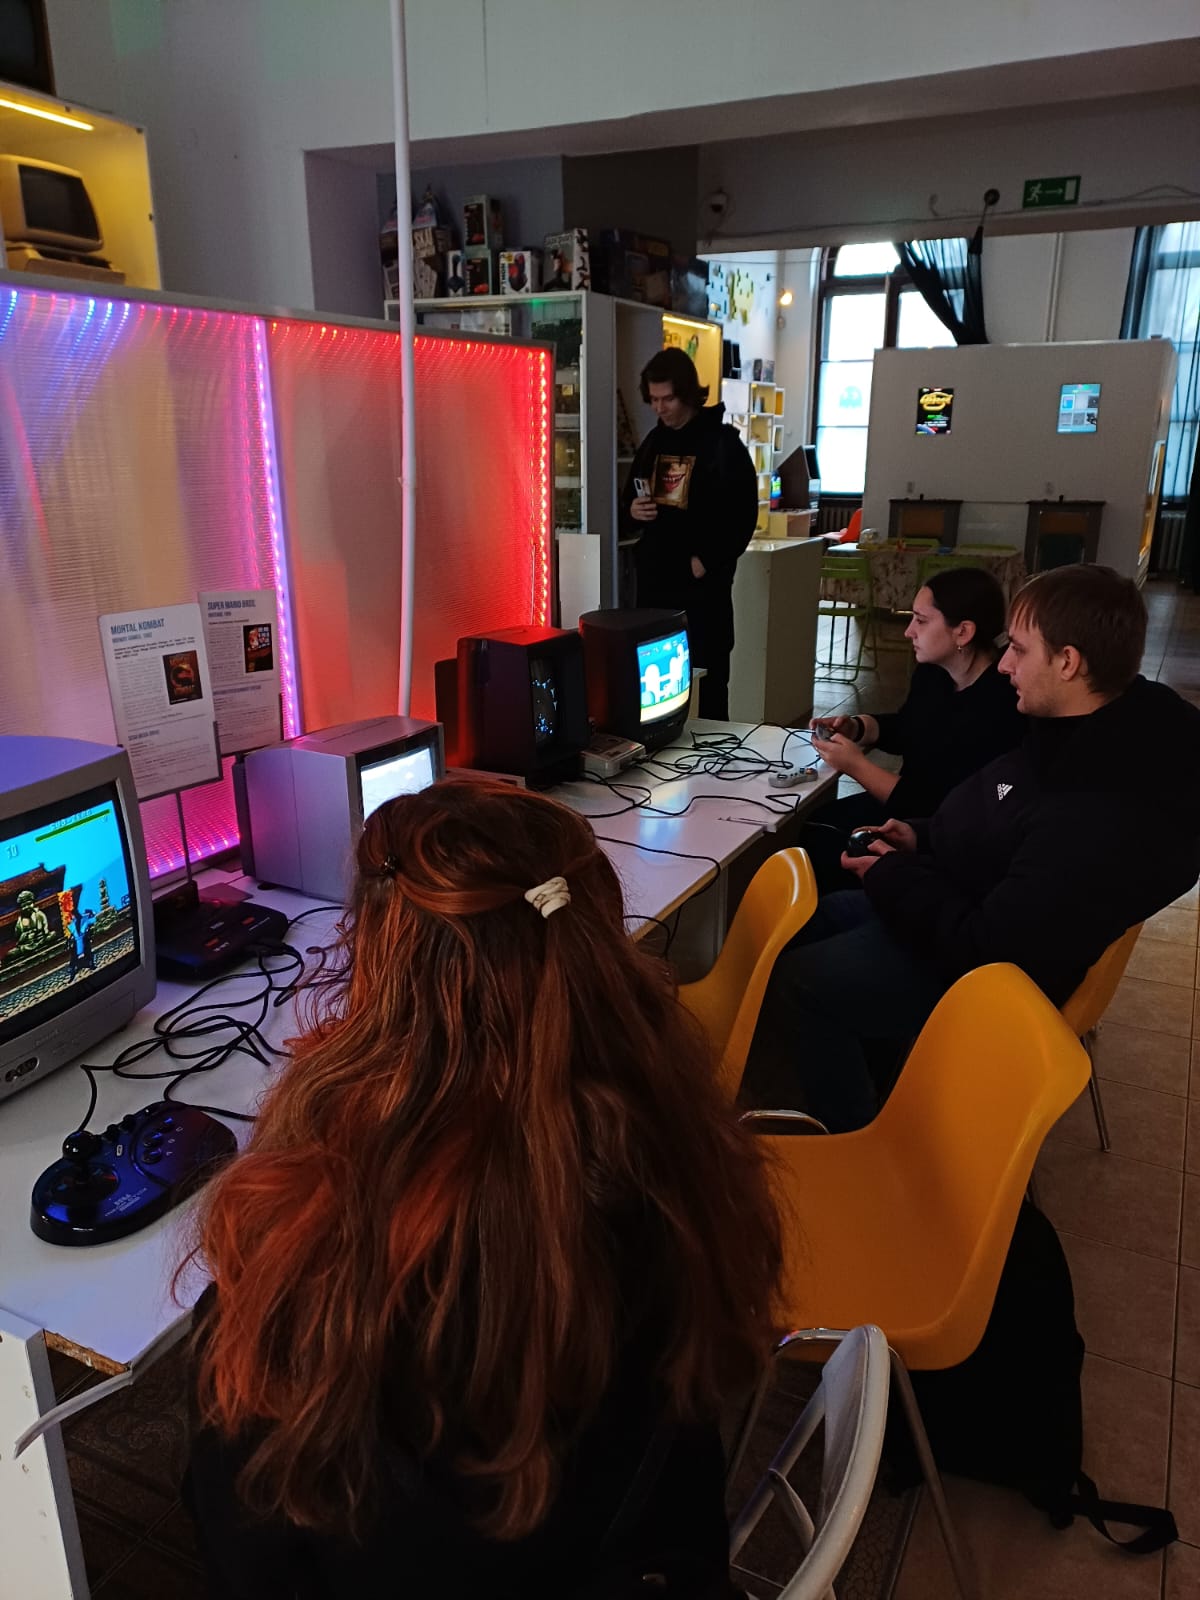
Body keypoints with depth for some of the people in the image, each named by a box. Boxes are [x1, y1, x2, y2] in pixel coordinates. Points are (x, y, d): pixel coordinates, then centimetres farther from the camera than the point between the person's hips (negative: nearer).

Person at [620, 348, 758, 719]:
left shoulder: (723, 444, -4)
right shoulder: (652, 442, 14)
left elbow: (743, 515, -9)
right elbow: (628, 505, 21)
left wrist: (707, 561, -16)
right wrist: (632, 513, -2)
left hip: (703, 586, -5)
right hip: (653, 581, 6)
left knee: (707, 681, -2)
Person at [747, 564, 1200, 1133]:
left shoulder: (1105, 824, -35)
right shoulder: (1085, 736, -3)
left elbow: (988, 947, -31)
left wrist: (891, 877, -18)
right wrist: (921, 840, 2)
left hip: (974, 972, -10)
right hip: (955, 901, 10)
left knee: (794, 981, -9)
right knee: (805, 924, 17)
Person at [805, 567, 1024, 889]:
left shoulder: (1000, 712, -28)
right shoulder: (933, 671, 1)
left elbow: (943, 813, -27)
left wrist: (856, 765, -24)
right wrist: (855, 727, 1)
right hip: (909, 803, 9)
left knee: (818, 851, -14)